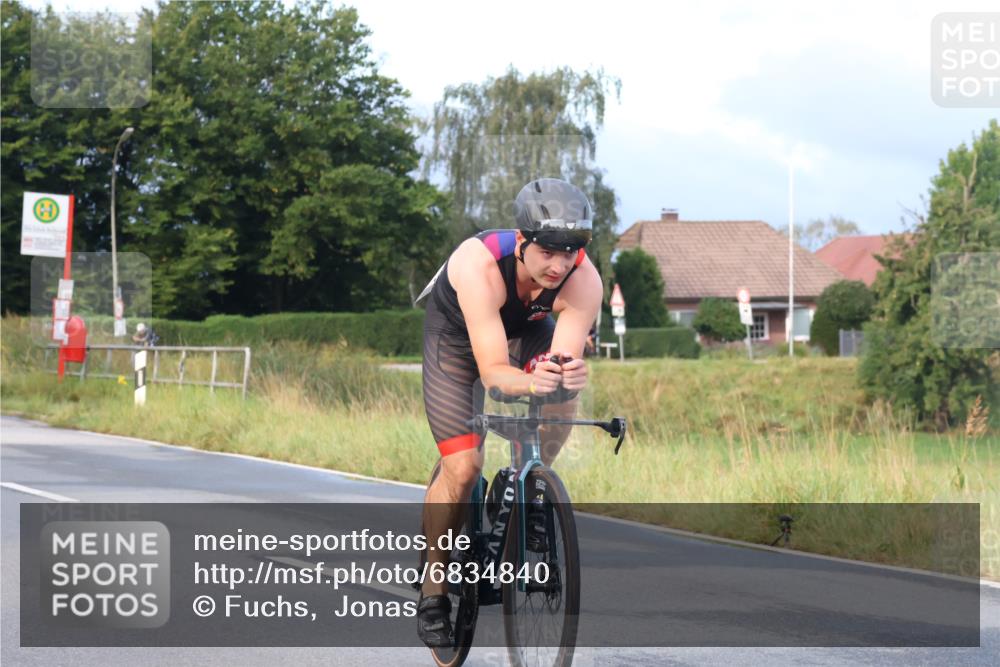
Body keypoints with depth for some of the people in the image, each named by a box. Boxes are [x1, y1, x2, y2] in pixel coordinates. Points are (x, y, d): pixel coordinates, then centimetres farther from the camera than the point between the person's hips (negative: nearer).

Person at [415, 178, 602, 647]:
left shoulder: (584, 279, -33)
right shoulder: (479, 263, -42)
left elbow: (565, 357, -36)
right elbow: (491, 370, -43)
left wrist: (570, 374, -59)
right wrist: (530, 382, -63)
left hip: (526, 330, 4)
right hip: (457, 332, -4)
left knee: (561, 401, -25)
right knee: (463, 468, -14)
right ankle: (433, 590, 4)